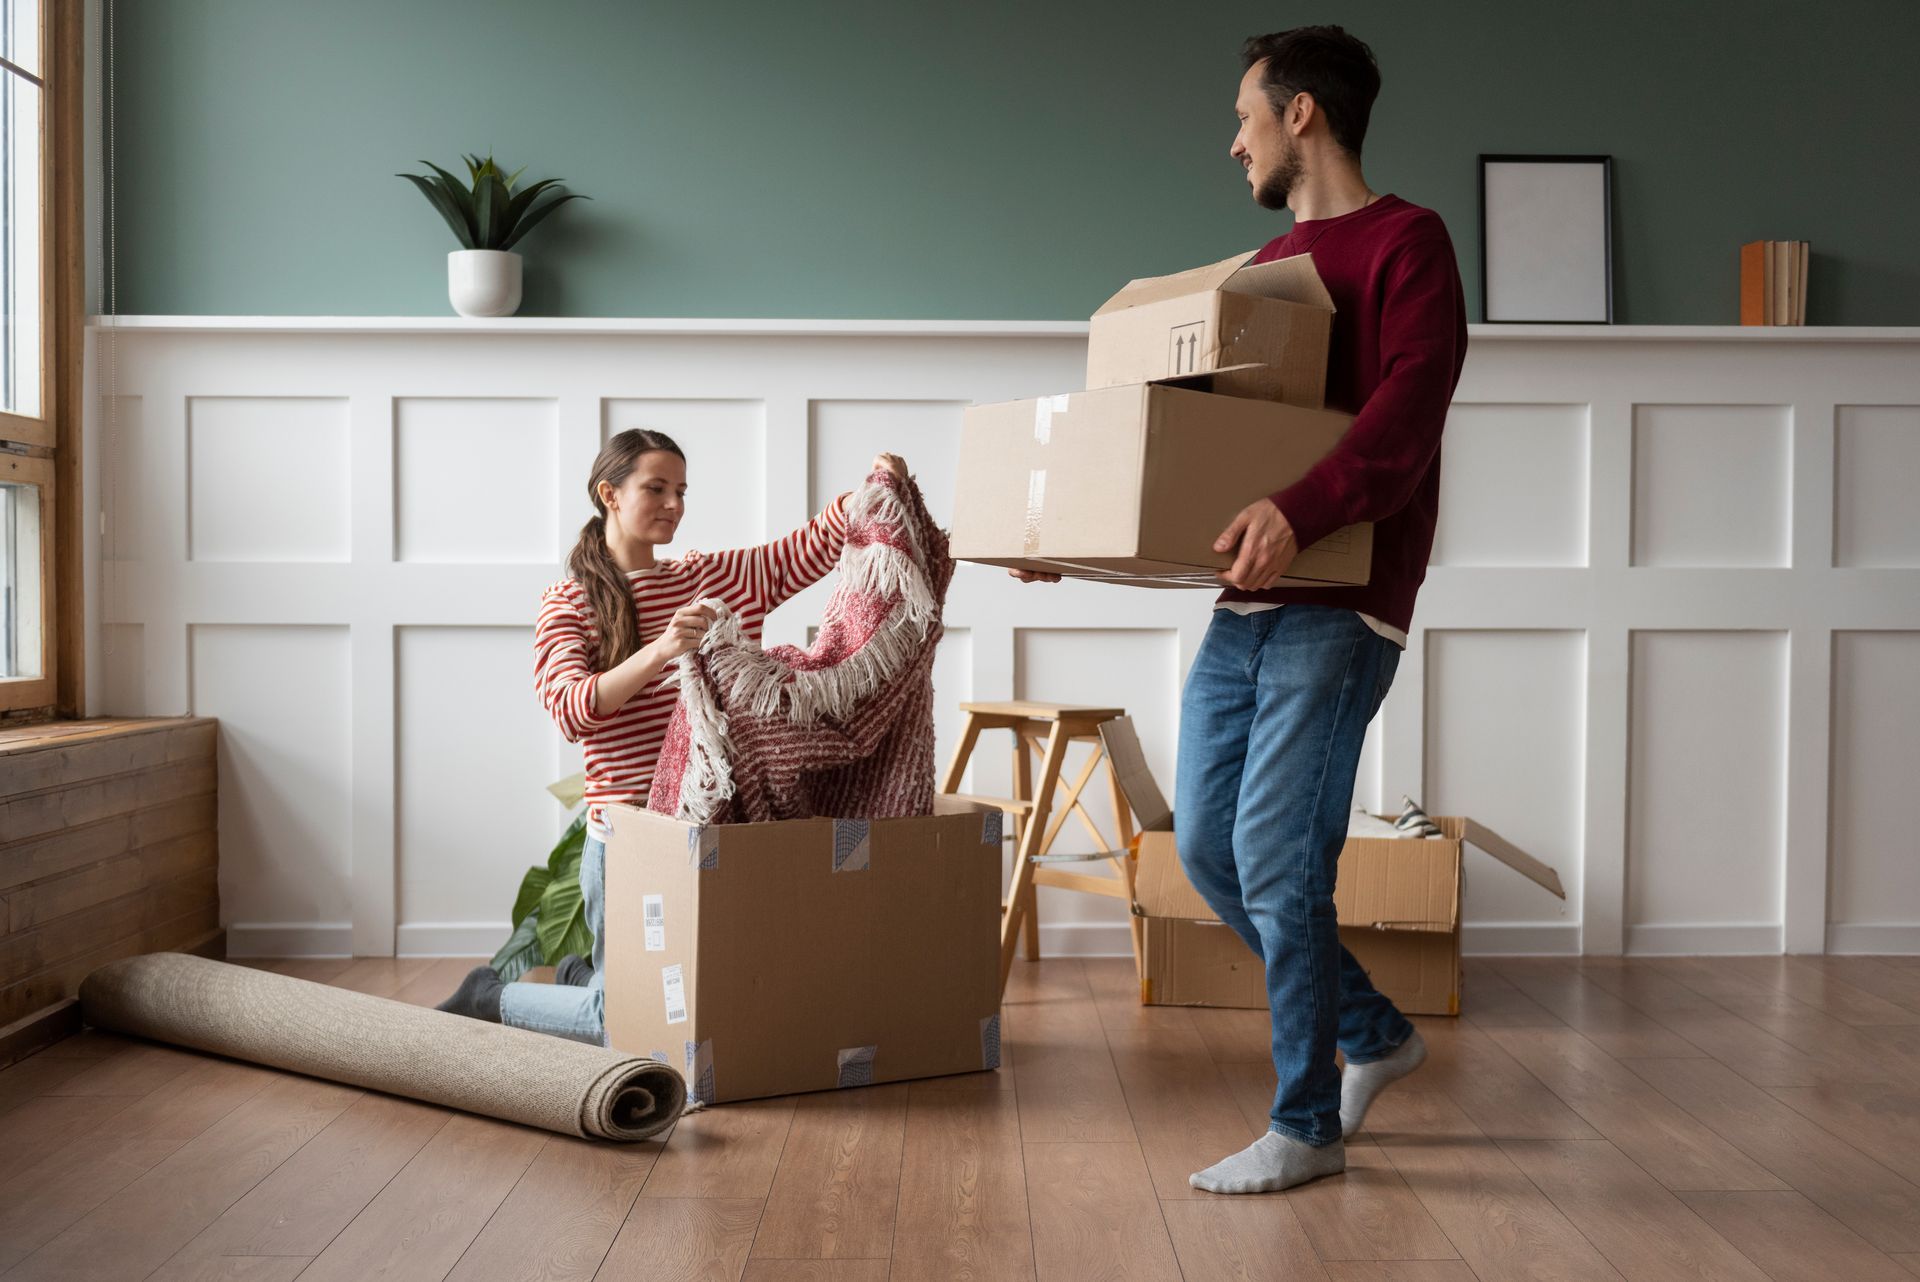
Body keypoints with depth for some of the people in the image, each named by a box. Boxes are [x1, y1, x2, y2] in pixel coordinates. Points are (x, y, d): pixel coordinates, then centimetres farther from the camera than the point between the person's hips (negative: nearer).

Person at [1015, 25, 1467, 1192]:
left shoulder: (1407, 241, -4)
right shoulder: (1267, 267, 21)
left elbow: (1407, 408, -19)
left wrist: (1301, 510, -35)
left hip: (1338, 606, -8)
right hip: (1245, 603, 8)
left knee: (1275, 862, -7)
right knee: (1206, 847, 9)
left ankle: (1307, 1127, 10)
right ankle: (1372, 1033, 28)